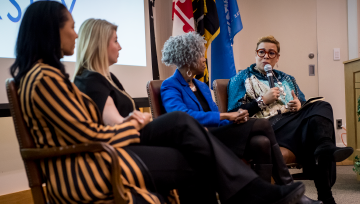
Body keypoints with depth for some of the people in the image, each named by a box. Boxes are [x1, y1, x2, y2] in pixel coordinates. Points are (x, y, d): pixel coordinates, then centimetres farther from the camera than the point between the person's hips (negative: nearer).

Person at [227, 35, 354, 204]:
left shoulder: (287, 79, 30)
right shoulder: (241, 78, 13)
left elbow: (305, 105, 25)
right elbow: (234, 112, 0)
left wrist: (299, 106, -1)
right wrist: (263, 100, -8)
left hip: (293, 119, 6)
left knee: (321, 107, -24)